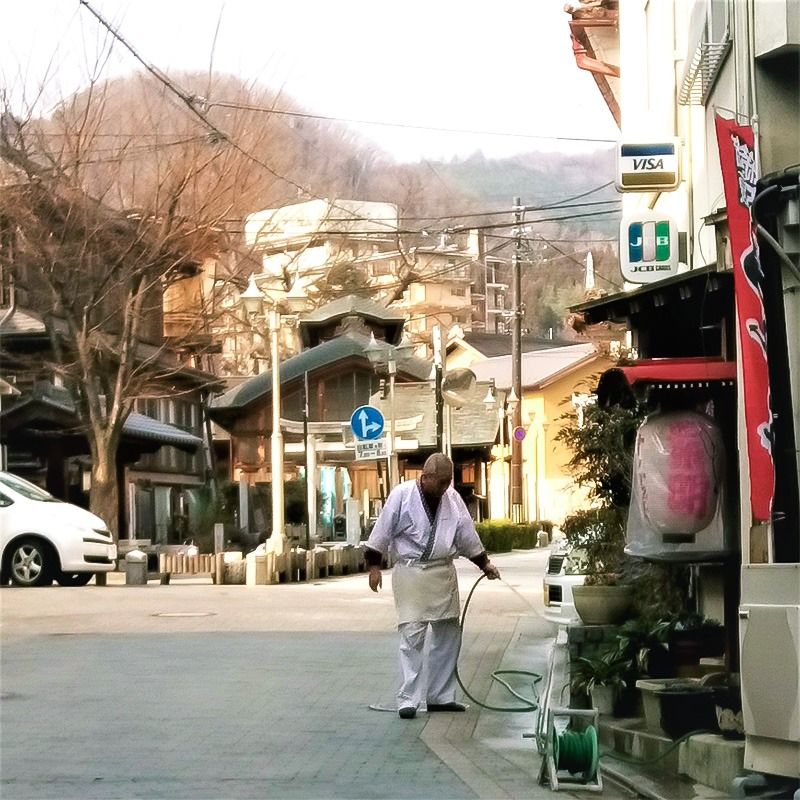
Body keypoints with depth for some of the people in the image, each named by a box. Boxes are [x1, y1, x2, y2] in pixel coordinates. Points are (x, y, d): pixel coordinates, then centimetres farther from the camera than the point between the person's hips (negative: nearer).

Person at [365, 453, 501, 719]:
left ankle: (440, 696, 19)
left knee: (448, 635, 9)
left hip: (443, 574, 6)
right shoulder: (402, 495, -10)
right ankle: (408, 700, -6)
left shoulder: (452, 498, 5)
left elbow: (467, 535, 13)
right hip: (411, 573, -6)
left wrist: (484, 563, 14)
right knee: (412, 636, -9)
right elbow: (382, 532, -8)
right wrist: (374, 566, -9)